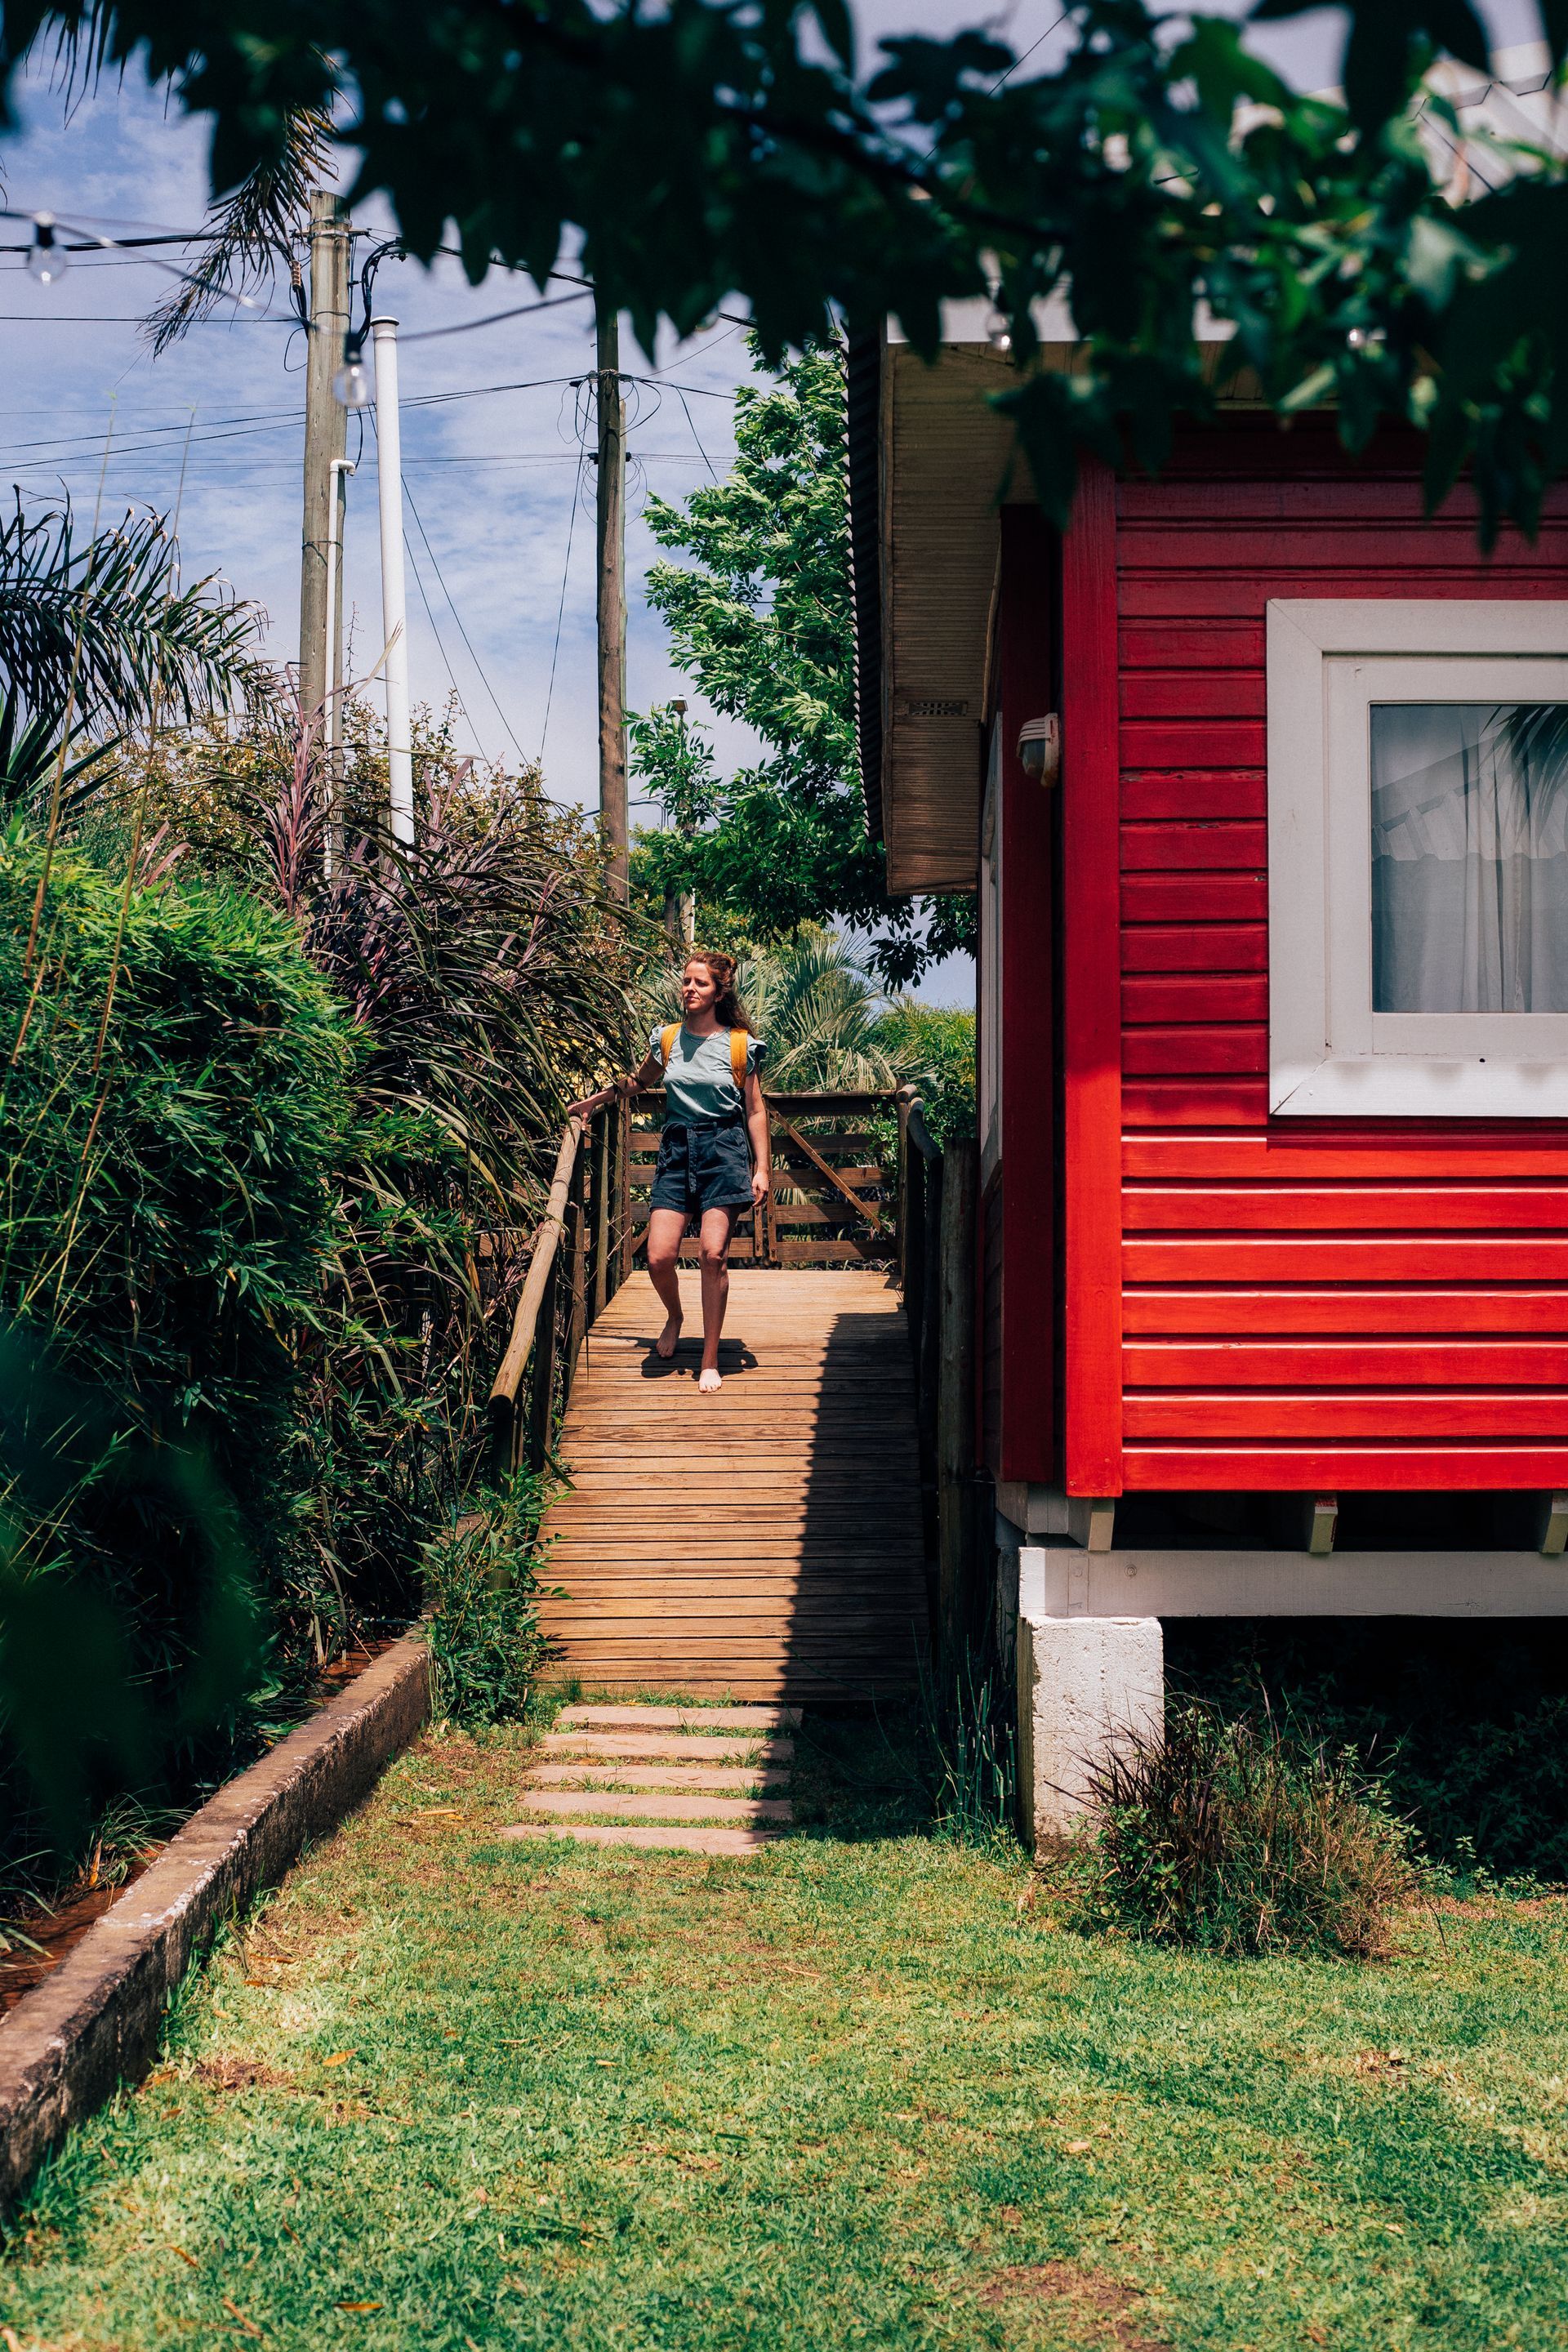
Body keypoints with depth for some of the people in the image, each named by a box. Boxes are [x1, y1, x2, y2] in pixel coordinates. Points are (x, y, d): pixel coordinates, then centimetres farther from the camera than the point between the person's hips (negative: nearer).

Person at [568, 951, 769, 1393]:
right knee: (659, 1257, -9)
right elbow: (640, 1080, 28)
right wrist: (596, 1099, 23)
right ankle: (674, 1316, 26)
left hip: (723, 1149, -2)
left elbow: (755, 1110, 6)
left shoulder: (741, 1045, 1)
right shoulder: (666, 1040, 8)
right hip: (676, 1149, 3)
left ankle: (710, 1361, -2)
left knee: (713, 1252, -13)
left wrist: (762, 1168, 2)